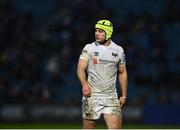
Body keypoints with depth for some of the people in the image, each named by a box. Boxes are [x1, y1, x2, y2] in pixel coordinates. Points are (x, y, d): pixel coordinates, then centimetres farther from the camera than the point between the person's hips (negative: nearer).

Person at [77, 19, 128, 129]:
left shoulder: (119, 50, 9)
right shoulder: (89, 48, 1)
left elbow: (122, 73, 18)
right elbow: (80, 68, -10)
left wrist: (124, 95, 12)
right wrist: (85, 84, -30)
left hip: (111, 98, 2)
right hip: (91, 95, -2)